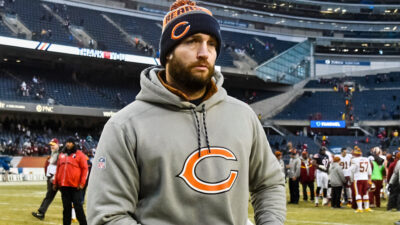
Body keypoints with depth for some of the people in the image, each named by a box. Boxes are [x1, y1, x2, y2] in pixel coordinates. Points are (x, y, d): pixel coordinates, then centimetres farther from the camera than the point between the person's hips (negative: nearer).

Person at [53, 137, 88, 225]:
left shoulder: (79, 154, -1)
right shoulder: (61, 155, 15)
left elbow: (85, 169, -5)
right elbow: (58, 169, 20)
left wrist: (82, 183, -12)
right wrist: (55, 182, 15)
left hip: (75, 186, -5)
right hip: (64, 186, 5)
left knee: (78, 206, -5)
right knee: (66, 207, 9)